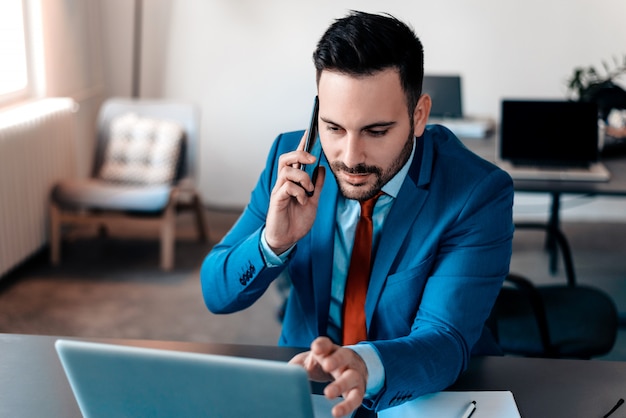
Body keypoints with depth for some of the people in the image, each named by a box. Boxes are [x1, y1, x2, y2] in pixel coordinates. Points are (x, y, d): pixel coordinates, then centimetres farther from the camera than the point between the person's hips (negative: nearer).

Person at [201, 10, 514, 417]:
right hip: (305, 384, 1)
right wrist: (273, 242, -23)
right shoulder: (292, 160, -7)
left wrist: (365, 366, -46)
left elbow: (444, 341, -25)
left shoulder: (479, 195, -17)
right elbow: (216, 295, -2)